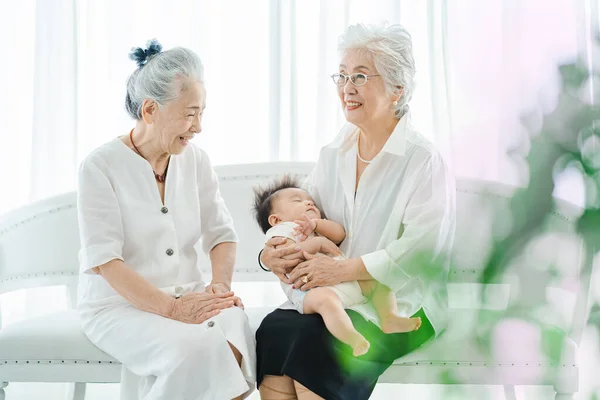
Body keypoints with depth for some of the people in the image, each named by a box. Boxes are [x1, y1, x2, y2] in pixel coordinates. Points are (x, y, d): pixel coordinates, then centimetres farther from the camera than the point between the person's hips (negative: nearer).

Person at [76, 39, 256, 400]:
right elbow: (104, 260, -16)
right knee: (197, 348, -33)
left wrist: (221, 283, -13)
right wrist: (171, 307, -25)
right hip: (119, 305, -4)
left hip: (188, 297, 4)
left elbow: (222, 234, 8)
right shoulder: (101, 166, -9)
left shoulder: (196, 160, 7)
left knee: (235, 327, -30)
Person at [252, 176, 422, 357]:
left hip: (346, 279, 9)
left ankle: (389, 318, -16)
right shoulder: (280, 230, 13)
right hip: (311, 289, -9)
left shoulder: (319, 229, 39)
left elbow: (340, 233, 18)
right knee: (326, 299, -40)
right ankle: (353, 338, -57)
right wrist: (317, 243, -6)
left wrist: (316, 223, 4)